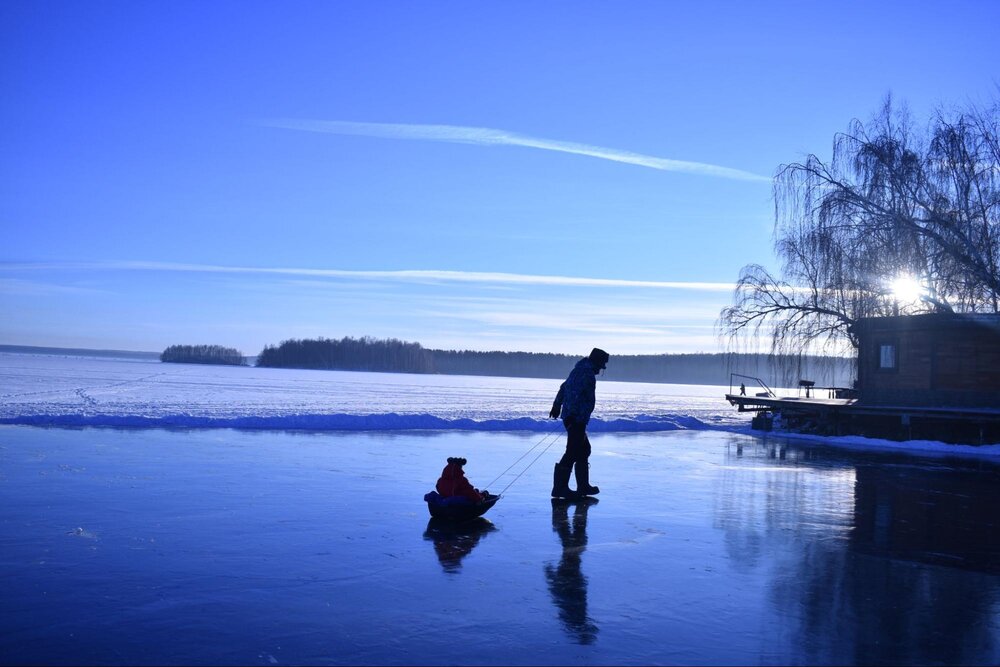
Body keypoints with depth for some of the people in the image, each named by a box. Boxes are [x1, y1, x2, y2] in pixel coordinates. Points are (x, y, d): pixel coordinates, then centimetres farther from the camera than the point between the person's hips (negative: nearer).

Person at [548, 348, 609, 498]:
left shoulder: (578, 370, 17)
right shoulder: (587, 374, -14)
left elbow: (564, 387, 26)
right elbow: (575, 394, -25)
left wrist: (557, 405, 34)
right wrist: (572, 414, -29)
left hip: (573, 418, 11)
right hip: (577, 419, -11)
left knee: (584, 450, 17)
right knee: (572, 453, -8)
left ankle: (583, 486, 22)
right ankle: (560, 488, -6)